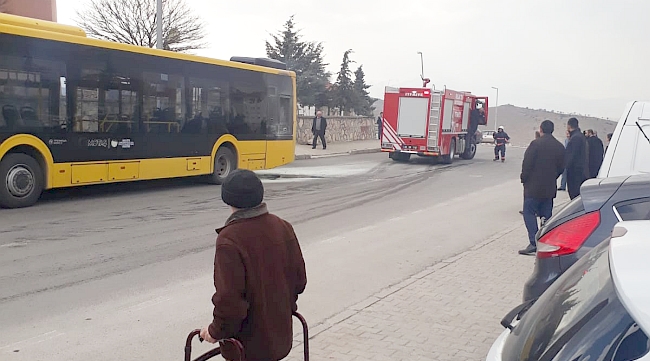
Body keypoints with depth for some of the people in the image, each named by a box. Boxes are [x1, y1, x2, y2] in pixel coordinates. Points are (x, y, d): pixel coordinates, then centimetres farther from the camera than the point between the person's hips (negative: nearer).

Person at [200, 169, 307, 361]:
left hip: (246, 344, -6)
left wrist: (217, 331, -9)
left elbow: (229, 297, -25)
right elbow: (299, 278, 5)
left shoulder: (229, 239, -24)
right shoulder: (283, 227, -3)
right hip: (280, 334, 6)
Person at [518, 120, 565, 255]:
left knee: (529, 213, -3)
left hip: (533, 187, -6)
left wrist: (524, 179, -1)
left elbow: (527, 164, -14)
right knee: (546, 215, 12)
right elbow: (561, 168, 10)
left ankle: (533, 243, -12)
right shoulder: (559, 147, 6)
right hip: (550, 188, 6)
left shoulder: (536, 144, -12)